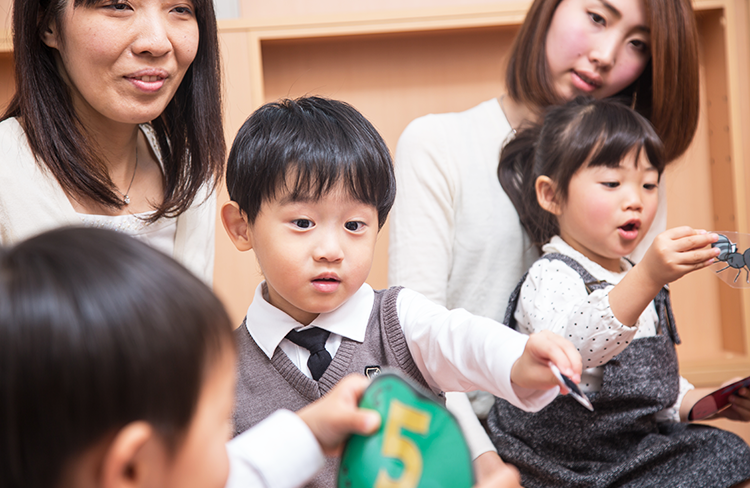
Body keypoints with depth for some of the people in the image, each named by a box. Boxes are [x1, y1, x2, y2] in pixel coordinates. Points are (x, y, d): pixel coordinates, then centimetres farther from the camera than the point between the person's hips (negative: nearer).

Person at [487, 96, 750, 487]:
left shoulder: (635, 279, 15)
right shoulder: (550, 277, -13)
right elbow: (568, 348, -37)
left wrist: (701, 402, 8)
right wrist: (647, 279, -46)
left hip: (638, 447, 9)